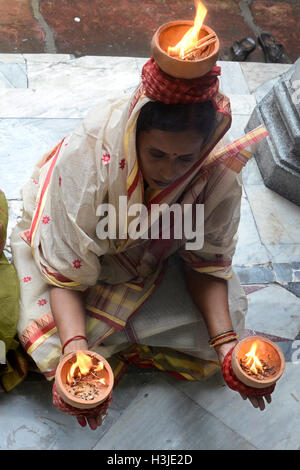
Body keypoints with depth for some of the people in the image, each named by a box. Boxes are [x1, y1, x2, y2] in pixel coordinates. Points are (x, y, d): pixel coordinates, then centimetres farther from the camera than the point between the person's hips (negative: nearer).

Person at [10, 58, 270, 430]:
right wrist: (75, 347, -45)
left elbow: (207, 262, -15)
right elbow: (65, 271, -29)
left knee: (211, 342, -9)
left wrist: (227, 342, -29)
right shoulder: (87, 158, -38)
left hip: (158, 262, 3)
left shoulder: (220, 175, -29)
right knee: (56, 349, -20)